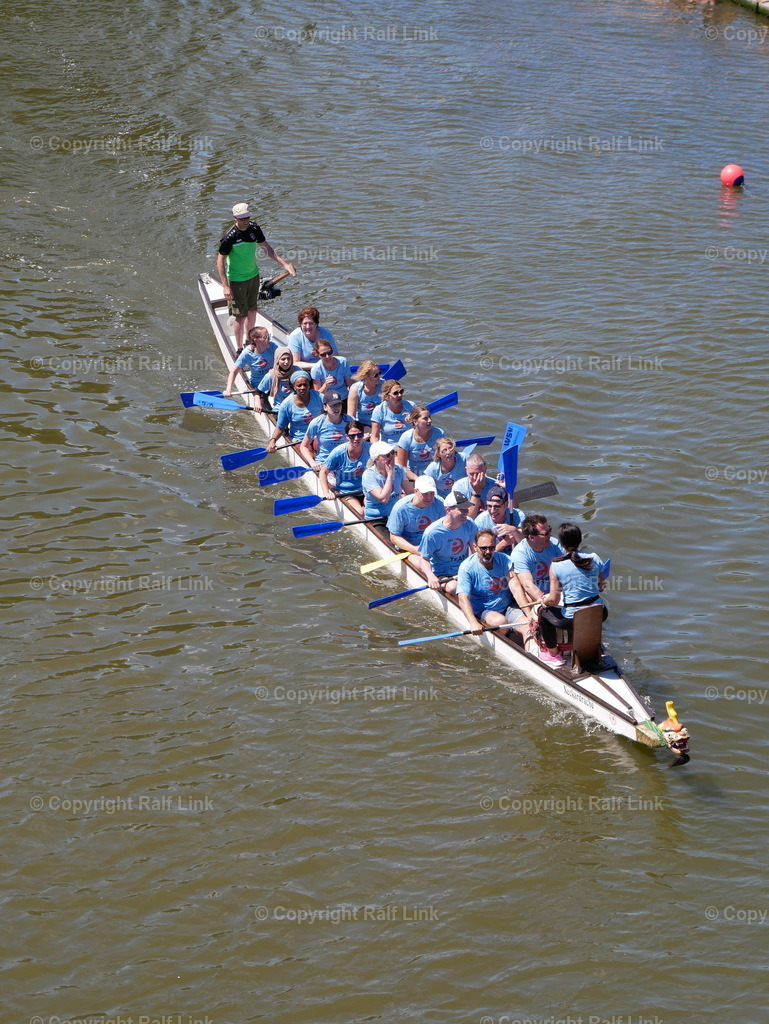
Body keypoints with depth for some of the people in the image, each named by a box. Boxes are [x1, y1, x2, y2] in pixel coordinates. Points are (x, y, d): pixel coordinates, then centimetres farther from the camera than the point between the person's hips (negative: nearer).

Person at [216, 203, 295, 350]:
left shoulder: (254, 229, -5)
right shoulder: (230, 237, -22)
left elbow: (266, 249, 6)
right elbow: (220, 261, -16)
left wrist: (284, 264, -2)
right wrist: (225, 286, -19)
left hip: (253, 276, 6)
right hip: (237, 280, -6)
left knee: (252, 311, 18)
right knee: (241, 315, -3)